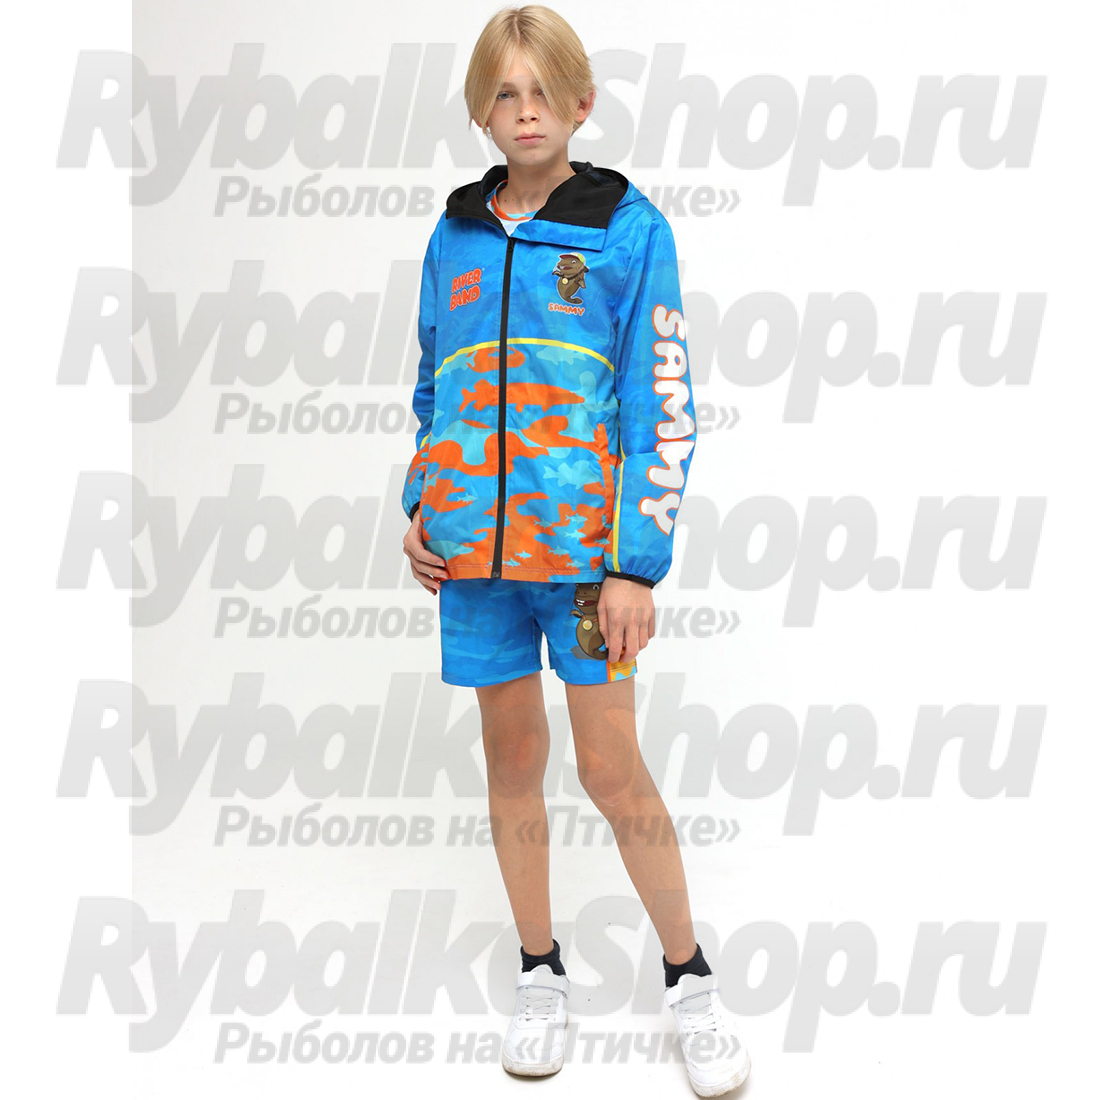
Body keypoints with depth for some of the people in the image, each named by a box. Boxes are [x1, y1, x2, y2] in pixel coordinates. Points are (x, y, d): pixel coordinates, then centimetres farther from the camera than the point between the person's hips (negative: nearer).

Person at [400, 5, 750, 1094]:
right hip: (472, 542, 4)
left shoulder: (629, 227, -3)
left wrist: (638, 563, -12)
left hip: (582, 543, -4)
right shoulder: (454, 235, 10)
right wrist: (418, 505, 6)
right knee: (511, 757, 11)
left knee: (611, 769, -1)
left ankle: (690, 981, 19)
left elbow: (662, 405, -6)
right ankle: (540, 973, 28)